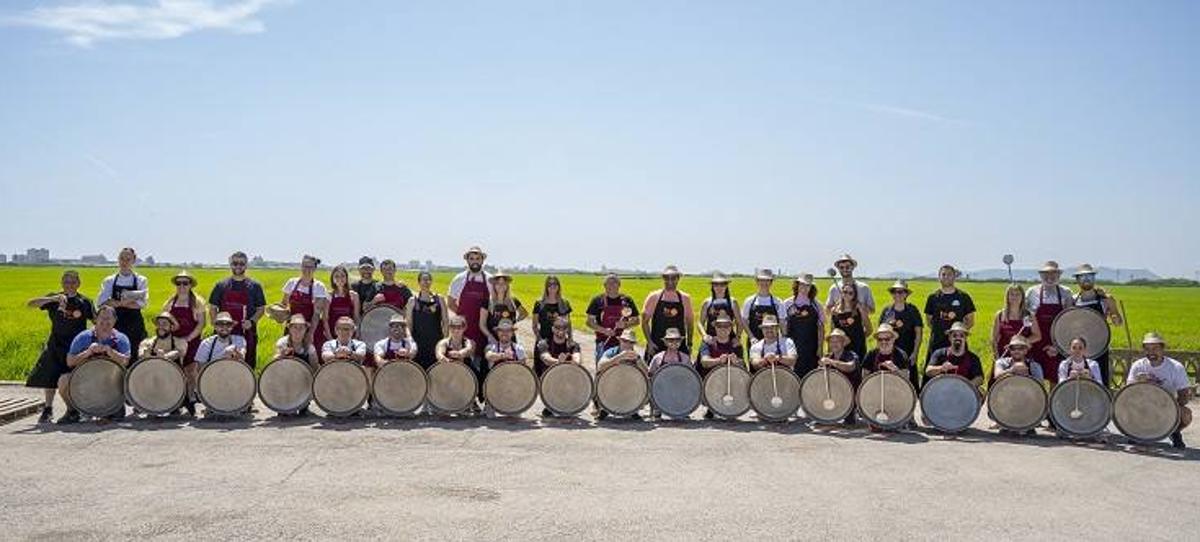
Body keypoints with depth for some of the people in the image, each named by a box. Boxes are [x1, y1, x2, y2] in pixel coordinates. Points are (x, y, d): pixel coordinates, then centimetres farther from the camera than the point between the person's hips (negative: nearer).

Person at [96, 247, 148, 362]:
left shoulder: (141, 281, 4)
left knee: (134, 357, -3)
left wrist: (118, 303, -11)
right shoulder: (109, 281, 8)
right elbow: (101, 301, -4)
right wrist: (126, 302, -13)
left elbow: (142, 303, -8)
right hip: (115, 323, 1)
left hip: (134, 326, -1)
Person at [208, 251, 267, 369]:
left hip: (247, 333, -1)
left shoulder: (254, 286, 6)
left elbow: (261, 309, 7)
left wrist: (252, 321, -11)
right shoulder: (221, 285, 8)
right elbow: (212, 308, 10)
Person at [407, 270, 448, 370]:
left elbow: (445, 322, 7)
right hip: (418, 342, 0)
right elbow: (409, 323, 4)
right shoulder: (413, 301, 5)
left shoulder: (439, 300, 6)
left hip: (436, 341, 0)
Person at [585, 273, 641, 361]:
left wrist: (626, 325, -11)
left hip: (623, 344, 1)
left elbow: (637, 320, 10)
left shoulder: (627, 300, 7)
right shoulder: (597, 301, 2)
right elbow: (589, 322, 0)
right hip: (604, 343, -1)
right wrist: (604, 330, -15)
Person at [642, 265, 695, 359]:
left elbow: (690, 322, 13)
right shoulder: (654, 297, 2)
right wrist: (649, 342, -5)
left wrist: (689, 344, 8)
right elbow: (644, 322, 4)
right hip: (656, 347, -1)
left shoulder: (685, 298, 7)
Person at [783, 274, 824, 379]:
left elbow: (821, 327, 7)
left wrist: (820, 348, 1)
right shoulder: (787, 304, 5)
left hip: (811, 349, 1)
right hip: (792, 347, -1)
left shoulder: (816, 305, 7)